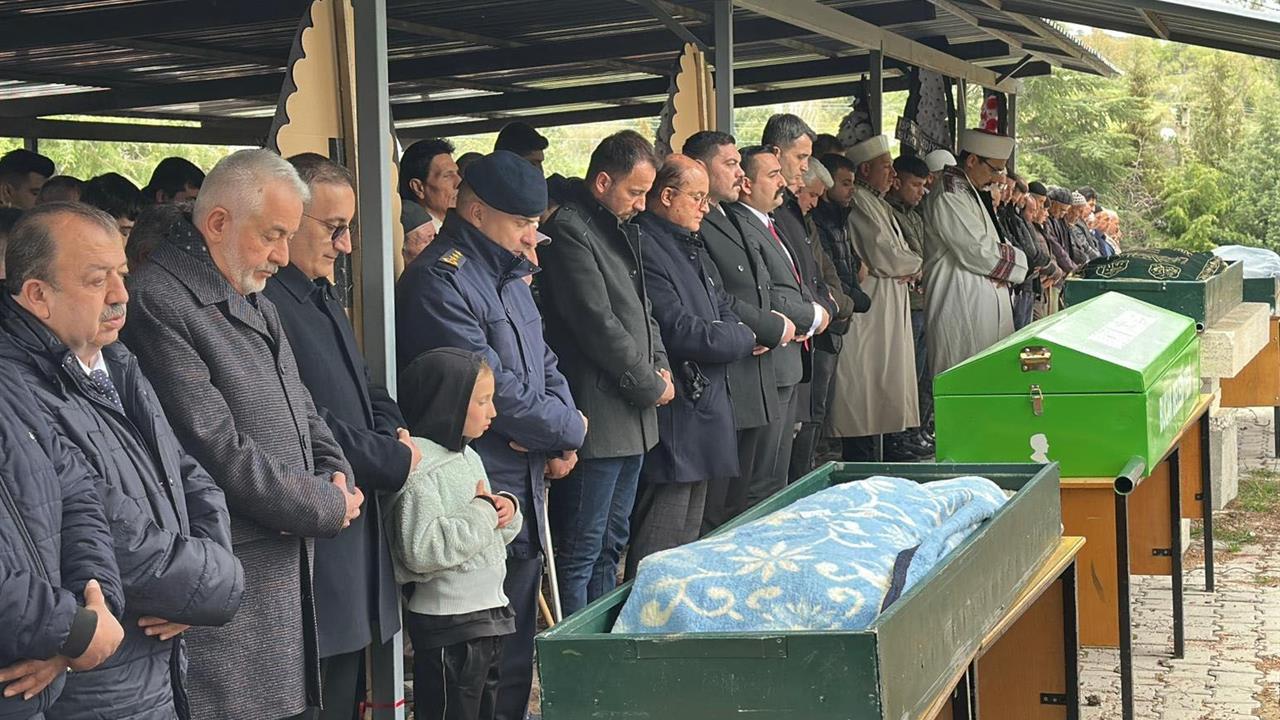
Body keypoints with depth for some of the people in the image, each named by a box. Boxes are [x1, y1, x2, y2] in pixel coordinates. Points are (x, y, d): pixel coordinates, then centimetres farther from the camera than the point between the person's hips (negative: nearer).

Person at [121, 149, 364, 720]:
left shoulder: (254, 302, 16)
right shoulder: (158, 302, -16)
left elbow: (300, 408, 23)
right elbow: (215, 447, -21)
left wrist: (335, 475, 2)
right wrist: (324, 508, -12)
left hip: (288, 562, 9)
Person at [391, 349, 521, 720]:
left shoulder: (469, 457, 11)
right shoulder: (419, 469, -18)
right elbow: (420, 551, -29)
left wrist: (507, 513, 0)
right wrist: (482, 513, -21)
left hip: (491, 613, 9)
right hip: (448, 624, -9)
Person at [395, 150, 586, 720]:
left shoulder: (509, 274, 15)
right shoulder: (438, 282, -16)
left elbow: (543, 362, 19)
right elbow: (495, 389, -20)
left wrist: (562, 440, 0)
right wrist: (570, 429, -7)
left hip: (527, 480, 9)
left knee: (519, 637, 15)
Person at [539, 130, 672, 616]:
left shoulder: (622, 229, 16)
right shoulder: (570, 232, -14)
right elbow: (598, 324, -18)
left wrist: (660, 366, 5)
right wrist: (651, 385, -10)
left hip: (632, 415, 10)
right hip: (598, 417, -10)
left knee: (611, 543, 16)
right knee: (580, 550, -5)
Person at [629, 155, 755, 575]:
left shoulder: (687, 246, 17)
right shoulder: (647, 249, -17)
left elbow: (722, 309, 22)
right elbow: (679, 332, -22)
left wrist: (730, 335, -2)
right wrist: (745, 340, -7)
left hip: (705, 408, 11)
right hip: (674, 415, -11)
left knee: (689, 536, 17)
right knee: (659, 546, -7)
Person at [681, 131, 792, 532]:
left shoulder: (735, 224, 21)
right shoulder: (692, 228, -12)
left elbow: (761, 288, 22)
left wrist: (767, 328, 0)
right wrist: (775, 329, -8)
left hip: (756, 385, 10)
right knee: (712, 509, -6)